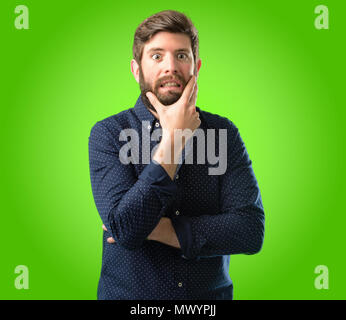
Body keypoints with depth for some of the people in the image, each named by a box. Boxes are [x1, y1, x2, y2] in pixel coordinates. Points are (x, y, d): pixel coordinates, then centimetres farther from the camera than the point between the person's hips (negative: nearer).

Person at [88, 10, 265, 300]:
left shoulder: (224, 132, -7)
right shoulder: (108, 134, -12)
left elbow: (252, 232, -15)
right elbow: (126, 229, -23)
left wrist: (161, 230, -20)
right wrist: (174, 137, -21)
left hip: (211, 293, 2)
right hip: (129, 293, -1)